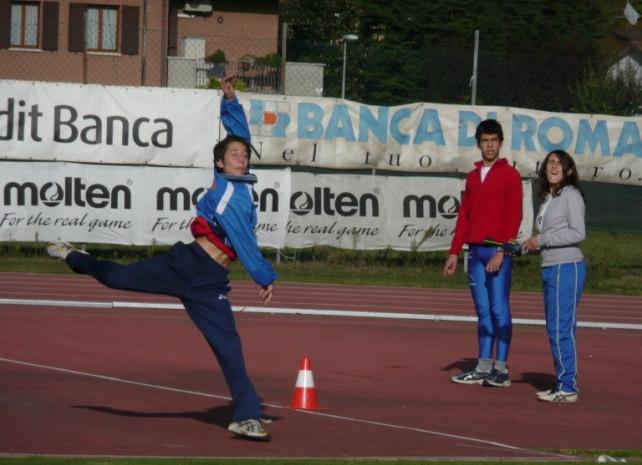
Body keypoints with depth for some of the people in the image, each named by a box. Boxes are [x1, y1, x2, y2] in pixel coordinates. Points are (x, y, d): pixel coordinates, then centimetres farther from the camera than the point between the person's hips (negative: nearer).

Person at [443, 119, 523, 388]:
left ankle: (501, 370, -6)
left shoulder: (510, 175, -1)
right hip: (475, 252, 6)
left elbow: (514, 217, -8)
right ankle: (483, 368, 9)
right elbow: (464, 217, 19)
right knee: (482, 311, 7)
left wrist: (501, 252, -16)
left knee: (499, 309, -7)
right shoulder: (473, 177, 17)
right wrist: (454, 252, 13)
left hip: (498, 252, -6)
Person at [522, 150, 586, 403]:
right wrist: (530, 245, 6)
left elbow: (578, 233, -18)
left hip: (567, 268, -9)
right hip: (550, 269, 9)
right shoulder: (547, 199, 18)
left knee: (562, 330, -10)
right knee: (554, 331, 11)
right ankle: (562, 385, 17)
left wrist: (542, 239, -14)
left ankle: (568, 388, -7)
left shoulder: (571, 195, -8)